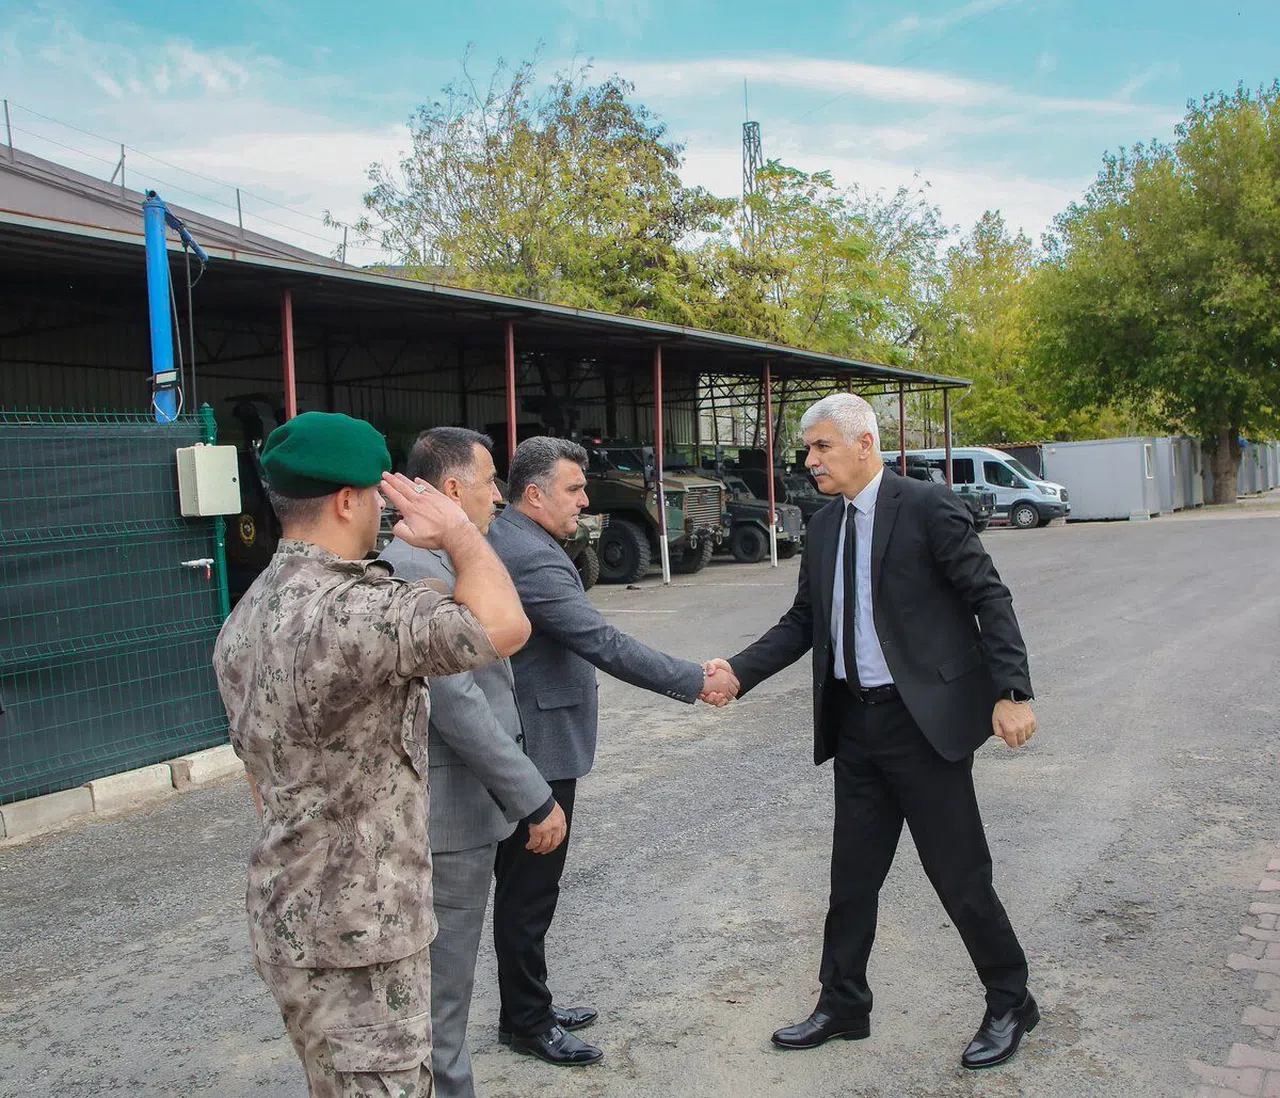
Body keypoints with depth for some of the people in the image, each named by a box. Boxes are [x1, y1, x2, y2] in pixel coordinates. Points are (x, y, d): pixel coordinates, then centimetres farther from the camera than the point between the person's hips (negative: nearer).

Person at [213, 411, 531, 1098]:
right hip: (353, 939, -10)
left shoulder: (248, 616, 7)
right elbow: (503, 626, -37)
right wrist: (457, 532, -19)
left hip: (289, 914, 10)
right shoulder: (349, 609, -27)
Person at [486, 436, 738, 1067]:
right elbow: (605, 645, -26)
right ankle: (526, 1024, 18)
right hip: (537, 749, -11)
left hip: (514, 742, 11)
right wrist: (696, 683, -20)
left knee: (523, 888, 19)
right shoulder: (532, 558, -23)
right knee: (528, 891, 4)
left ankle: (529, 1008, 33)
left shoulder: (495, 540, 10)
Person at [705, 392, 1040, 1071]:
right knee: (852, 874, 15)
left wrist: (1012, 693, -18)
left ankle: (1010, 1004, 28)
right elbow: (802, 623, 12)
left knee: (959, 873, 5)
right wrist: (738, 671, -1)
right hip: (855, 723, 7)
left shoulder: (926, 507, -10)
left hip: (926, 720, -6)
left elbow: (989, 598, -11)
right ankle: (842, 1006, 31)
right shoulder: (823, 527, 10)